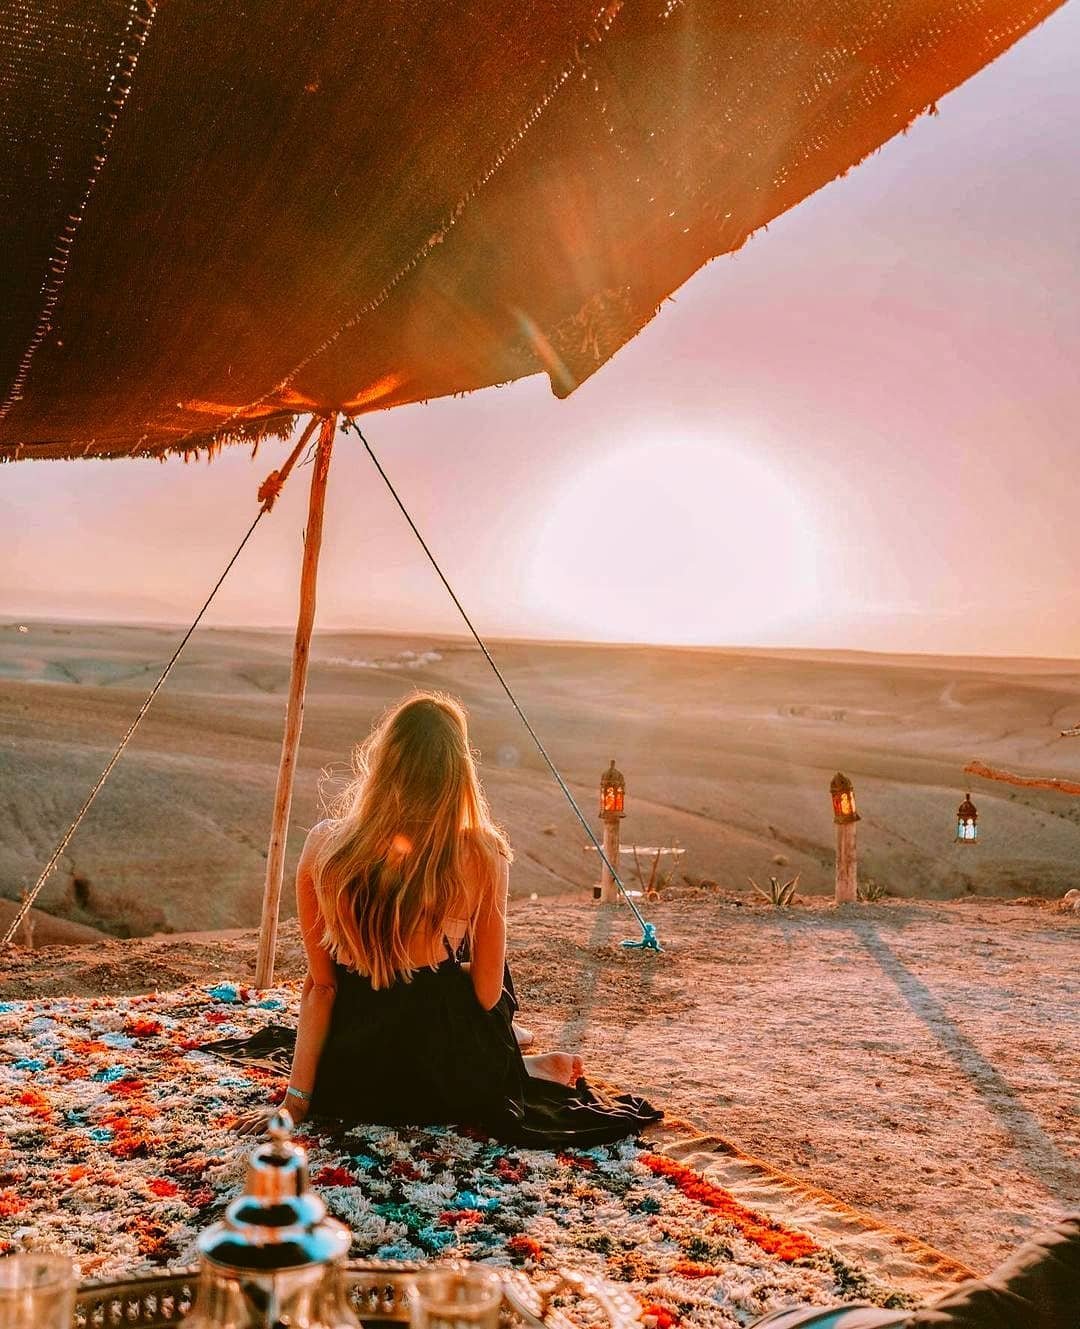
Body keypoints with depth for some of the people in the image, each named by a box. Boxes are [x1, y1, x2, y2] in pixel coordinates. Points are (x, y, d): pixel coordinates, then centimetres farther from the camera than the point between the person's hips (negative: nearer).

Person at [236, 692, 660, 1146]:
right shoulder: (481, 857, -19)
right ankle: (527, 1070, 26)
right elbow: (488, 992, -7)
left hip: (345, 1088, 1)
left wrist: (296, 1100, 2)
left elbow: (319, 986, -7)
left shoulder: (322, 848, -15)